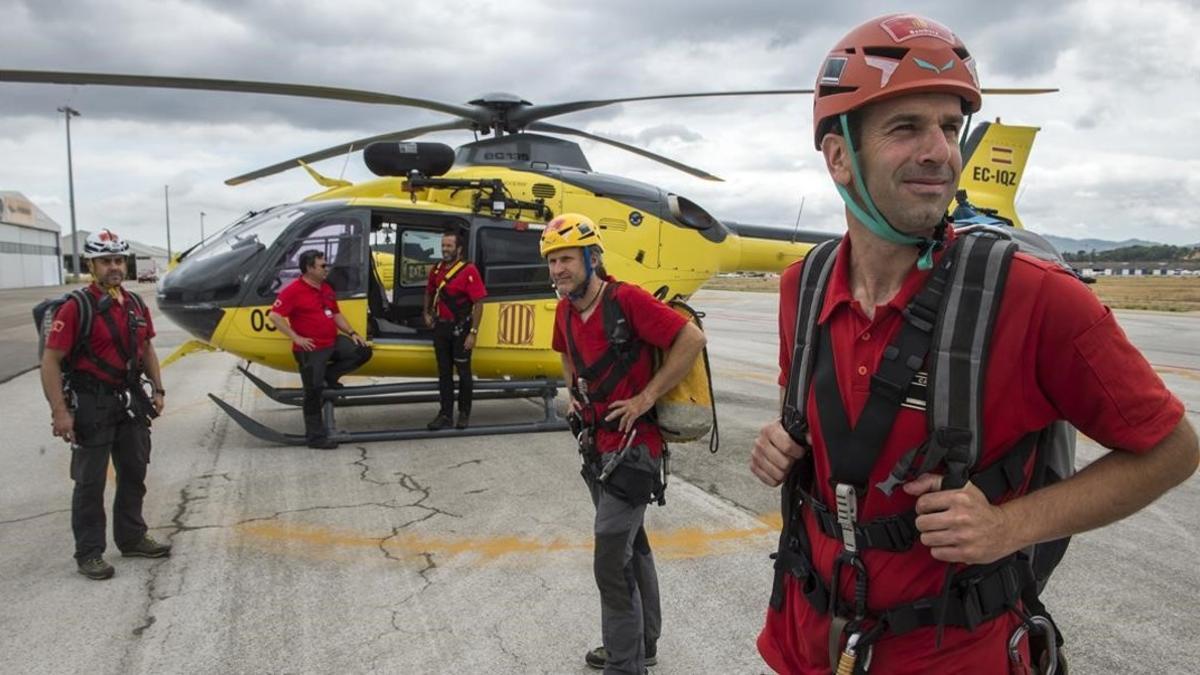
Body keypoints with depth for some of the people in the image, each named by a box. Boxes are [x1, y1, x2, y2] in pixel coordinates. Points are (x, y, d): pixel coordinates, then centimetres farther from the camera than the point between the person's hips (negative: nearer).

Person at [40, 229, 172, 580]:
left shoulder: (136, 305, 7)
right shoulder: (76, 308, -14)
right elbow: (51, 360, -16)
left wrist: (158, 389, 11)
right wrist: (60, 411, -20)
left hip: (131, 401, 7)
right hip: (92, 405, -7)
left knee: (134, 472, 16)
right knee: (90, 481, 3)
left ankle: (132, 538, 30)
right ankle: (89, 553, 14)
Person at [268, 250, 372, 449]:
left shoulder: (326, 289, 12)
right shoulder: (293, 291, -12)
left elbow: (336, 314, 21)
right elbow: (274, 315, -17)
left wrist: (352, 333, 9)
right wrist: (296, 338, -18)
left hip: (334, 342, 7)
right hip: (311, 349, -7)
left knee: (363, 352, -2)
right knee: (313, 392, -2)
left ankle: (328, 375, 10)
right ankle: (315, 436, 10)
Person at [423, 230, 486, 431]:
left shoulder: (469, 271, -13)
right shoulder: (437, 270, 6)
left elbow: (478, 303, -15)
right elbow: (429, 292, 25)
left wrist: (473, 333, -18)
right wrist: (427, 313, 13)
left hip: (460, 328, -5)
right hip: (441, 327, 6)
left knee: (463, 371, 6)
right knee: (444, 372, 10)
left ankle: (464, 413, 19)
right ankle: (445, 414, 16)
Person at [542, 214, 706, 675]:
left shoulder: (627, 300, -20)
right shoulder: (565, 310, 4)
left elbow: (692, 339, -23)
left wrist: (645, 398, -22)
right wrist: (575, 392, 9)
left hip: (631, 449, -9)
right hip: (597, 446, 9)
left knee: (612, 564, -6)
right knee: (633, 546, 21)